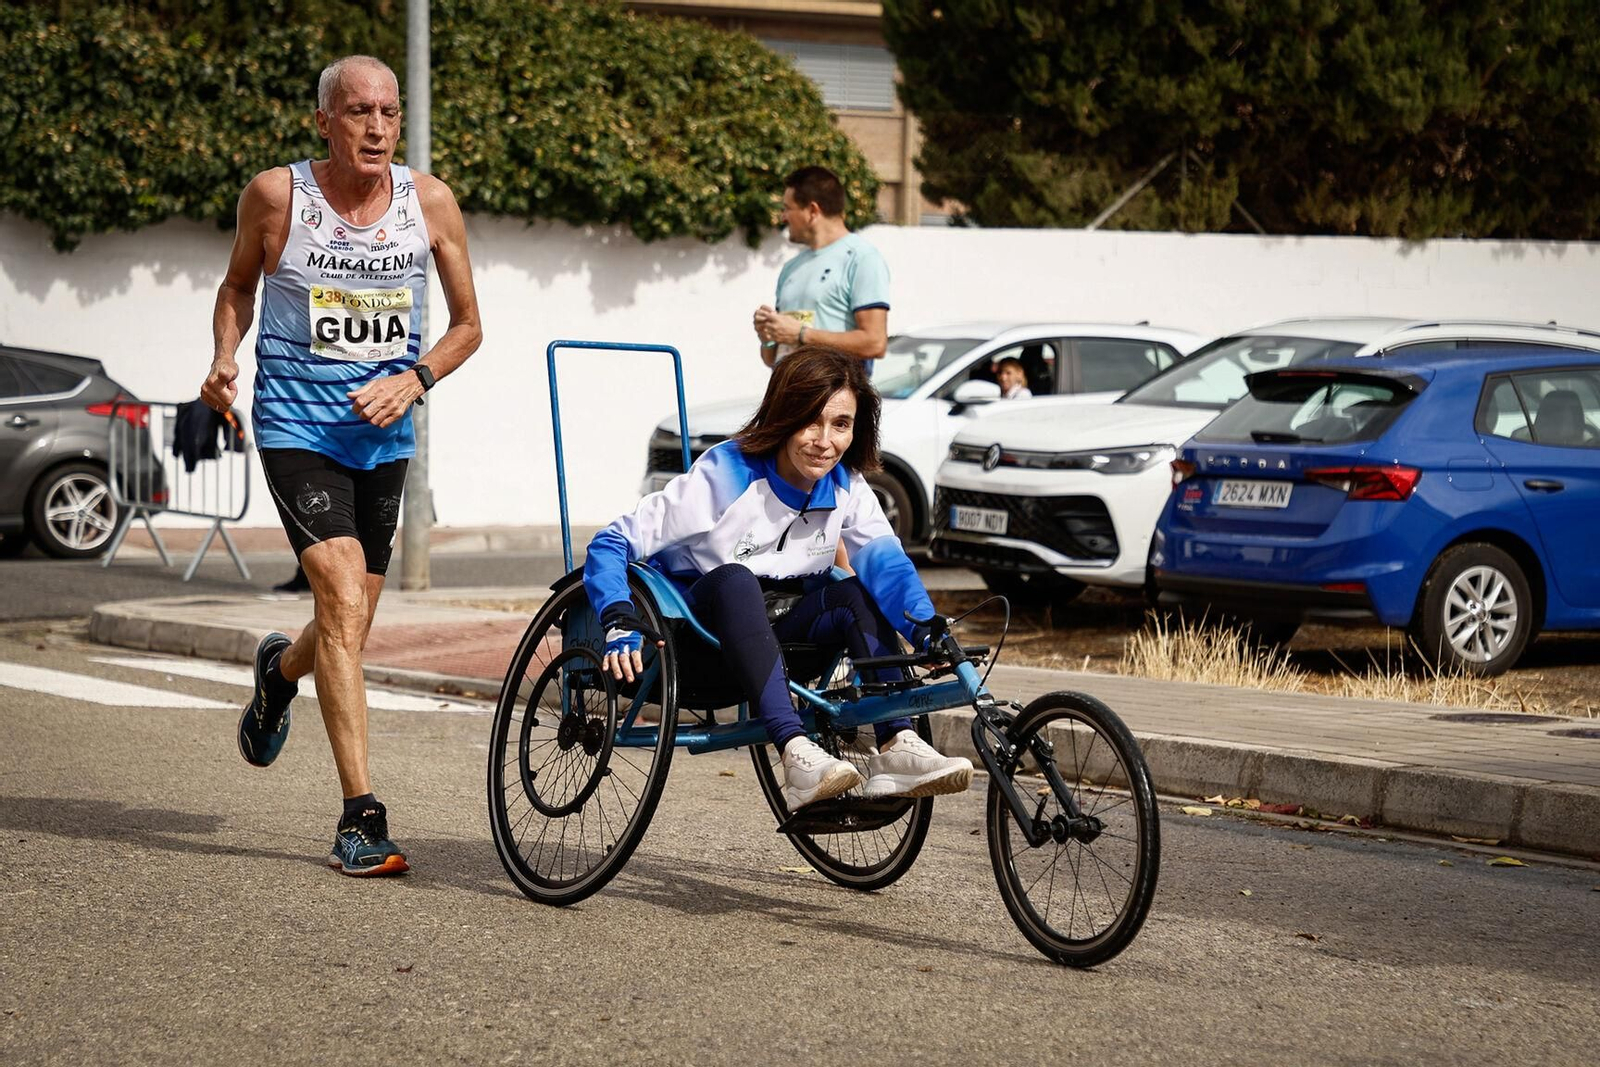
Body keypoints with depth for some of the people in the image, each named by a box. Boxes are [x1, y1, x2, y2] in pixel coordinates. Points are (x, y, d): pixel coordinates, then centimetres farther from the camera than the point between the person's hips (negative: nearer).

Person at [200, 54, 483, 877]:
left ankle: (280, 670, 52)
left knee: (348, 630, 14)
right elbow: (237, 286, 11)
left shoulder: (429, 202, -2)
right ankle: (360, 816, -18)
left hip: (382, 434, 4)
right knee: (342, 603, -20)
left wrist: (413, 380, -11)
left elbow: (467, 324, 7)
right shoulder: (276, 194, -8)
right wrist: (223, 359, -7)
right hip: (296, 426, -4)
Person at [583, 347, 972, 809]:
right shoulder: (725, 473, -20)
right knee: (734, 580, -36)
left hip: (769, 639, 5)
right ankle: (797, 755, -49)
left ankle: (895, 747, -30)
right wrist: (622, 625, -34)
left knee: (857, 593, -20)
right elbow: (612, 544, -19)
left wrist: (927, 631, -34)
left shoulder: (846, 487, -4)